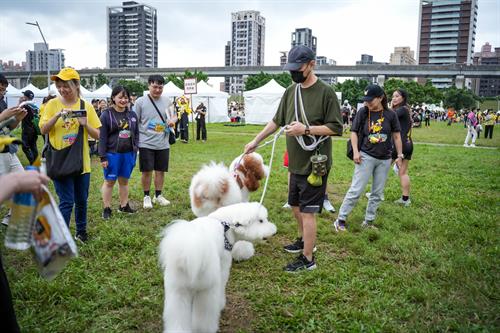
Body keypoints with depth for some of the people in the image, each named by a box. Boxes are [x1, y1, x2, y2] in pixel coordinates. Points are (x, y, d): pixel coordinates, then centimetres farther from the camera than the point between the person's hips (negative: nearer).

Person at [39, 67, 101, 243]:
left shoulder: (86, 106, 0)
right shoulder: (52, 104, -2)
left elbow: (97, 135, 0)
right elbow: (43, 130, -8)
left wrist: (85, 124, -18)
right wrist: (57, 115, -21)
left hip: (81, 161, 2)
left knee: (81, 200, 14)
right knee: (67, 202, -5)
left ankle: (81, 231, 33)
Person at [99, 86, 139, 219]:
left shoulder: (132, 114, 7)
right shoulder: (106, 114, -6)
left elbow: (136, 133, 14)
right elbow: (102, 137, -8)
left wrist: (136, 148, 3)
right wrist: (103, 157, -11)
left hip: (129, 154, 4)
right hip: (112, 154, -4)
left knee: (124, 180, 14)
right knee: (109, 181, 6)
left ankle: (124, 206, 26)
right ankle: (107, 208, 16)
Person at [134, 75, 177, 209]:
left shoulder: (167, 101, 6)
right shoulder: (140, 101, -4)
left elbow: (174, 116, 16)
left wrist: (173, 120, -9)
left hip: (163, 143, 3)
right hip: (146, 143, -3)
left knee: (160, 170, 11)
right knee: (147, 171, 2)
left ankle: (158, 195, 26)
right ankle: (146, 196, 19)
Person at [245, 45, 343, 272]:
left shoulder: (326, 92, -12)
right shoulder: (290, 91, 8)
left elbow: (336, 128, -13)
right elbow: (277, 121, 18)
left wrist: (306, 129, -22)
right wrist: (256, 141, 19)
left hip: (314, 164, -7)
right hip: (295, 163, 7)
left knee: (307, 211, -1)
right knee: (295, 206, 19)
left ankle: (307, 259, 12)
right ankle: (303, 240, 41)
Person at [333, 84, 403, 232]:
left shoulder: (390, 114, -2)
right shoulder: (362, 112, -5)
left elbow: (396, 136, 5)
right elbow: (354, 132, 1)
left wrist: (399, 155, 5)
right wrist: (355, 151, -9)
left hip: (384, 159, 3)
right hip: (366, 156, -3)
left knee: (377, 193, 10)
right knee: (356, 190, -6)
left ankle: (368, 221, 22)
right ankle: (341, 219, 2)